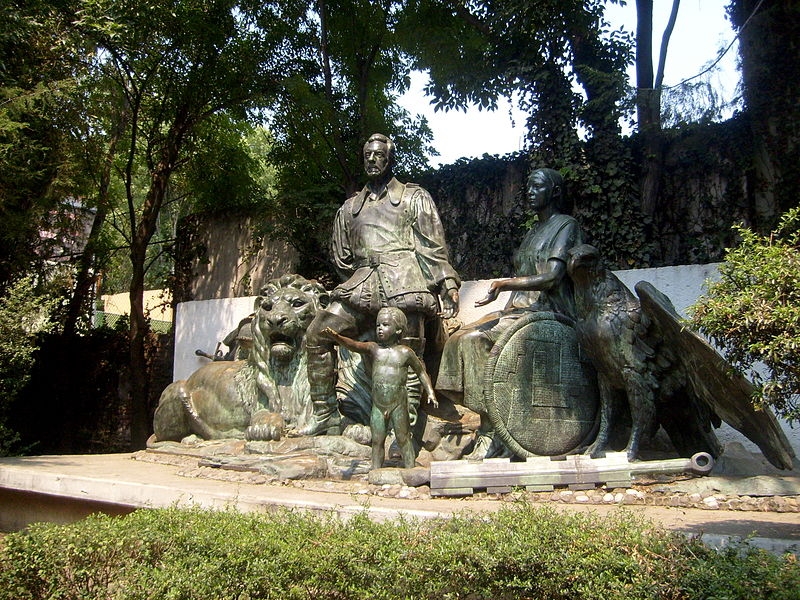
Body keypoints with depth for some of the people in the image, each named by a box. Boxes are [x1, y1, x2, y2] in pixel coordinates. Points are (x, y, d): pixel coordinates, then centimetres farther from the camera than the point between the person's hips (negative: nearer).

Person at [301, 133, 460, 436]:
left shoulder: (414, 197, 13)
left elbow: (434, 246, 4)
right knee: (317, 334, -5)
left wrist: (446, 285, -5)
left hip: (404, 283, -4)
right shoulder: (351, 206, 25)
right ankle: (326, 415, 1)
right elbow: (342, 256, 26)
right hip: (362, 285, 5)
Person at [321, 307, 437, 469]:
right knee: (377, 440, 8)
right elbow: (355, 345, -14)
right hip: (378, 404, 3)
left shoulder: (405, 352, -3)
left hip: (398, 404, -2)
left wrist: (430, 392, -3)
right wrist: (336, 337, -31)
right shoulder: (374, 349, 2)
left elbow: (421, 372, 7)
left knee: (403, 439, 6)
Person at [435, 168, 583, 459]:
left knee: (476, 340, -27)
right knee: (459, 338, -11)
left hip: (547, 314, -9)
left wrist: (504, 283, -12)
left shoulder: (566, 225, -2)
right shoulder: (533, 233, 24)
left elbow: (551, 278, -15)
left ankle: (490, 434, -24)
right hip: (518, 310, 9)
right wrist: (500, 289, 0)